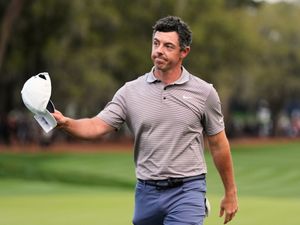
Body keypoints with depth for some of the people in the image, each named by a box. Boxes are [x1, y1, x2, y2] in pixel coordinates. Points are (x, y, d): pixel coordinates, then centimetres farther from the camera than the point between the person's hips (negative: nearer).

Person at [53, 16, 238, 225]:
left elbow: (219, 145, 7)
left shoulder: (204, 92, -1)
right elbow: (97, 126, -6)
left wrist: (230, 193, 10)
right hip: (147, 192, 3)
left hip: (186, 192, -3)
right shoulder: (130, 92, 2)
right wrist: (65, 122, -26)